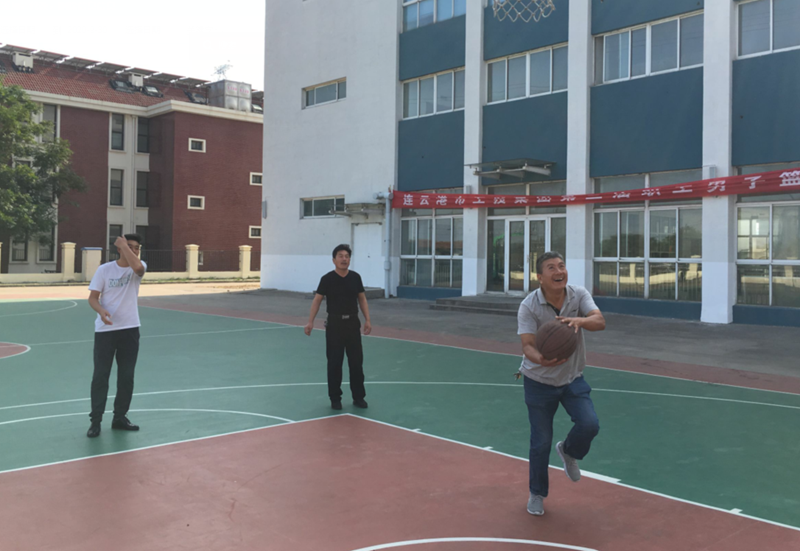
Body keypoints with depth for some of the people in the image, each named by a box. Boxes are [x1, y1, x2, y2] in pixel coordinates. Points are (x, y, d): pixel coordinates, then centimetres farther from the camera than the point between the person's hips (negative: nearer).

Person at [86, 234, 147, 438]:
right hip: (105, 329, -1)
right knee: (100, 375, 0)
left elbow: (137, 267, -27)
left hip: (130, 329, 1)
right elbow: (93, 297, -2)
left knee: (126, 376, 7)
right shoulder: (104, 269, -2)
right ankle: (95, 421, 8)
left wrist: (125, 245, -16)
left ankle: (120, 417, 21)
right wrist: (101, 311, -23)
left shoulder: (138, 268, -1)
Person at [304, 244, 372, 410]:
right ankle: (335, 398, 16)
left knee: (356, 361, 6)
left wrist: (367, 320, 1)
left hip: (353, 323, 3)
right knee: (334, 362, 3)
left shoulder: (355, 277, 1)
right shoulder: (327, 279, -8)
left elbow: (362, 299, 8)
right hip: (334, 323, -2)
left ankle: (358, 397, 19)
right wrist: (310, 321, -10)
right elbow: (317, 300, -3)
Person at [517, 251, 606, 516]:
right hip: (539, 382, -2)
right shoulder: (529, 306, -20)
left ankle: (568, 452, 19)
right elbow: (527, 345, -26)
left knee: (589, 424, -17)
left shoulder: (579, 295, -12)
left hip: (573, 379, 3)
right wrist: (541, 359, -48)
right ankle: (536, 494, 28)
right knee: (541, 442, 3)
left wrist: (579, 320, -47)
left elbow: (600, 321, -26)